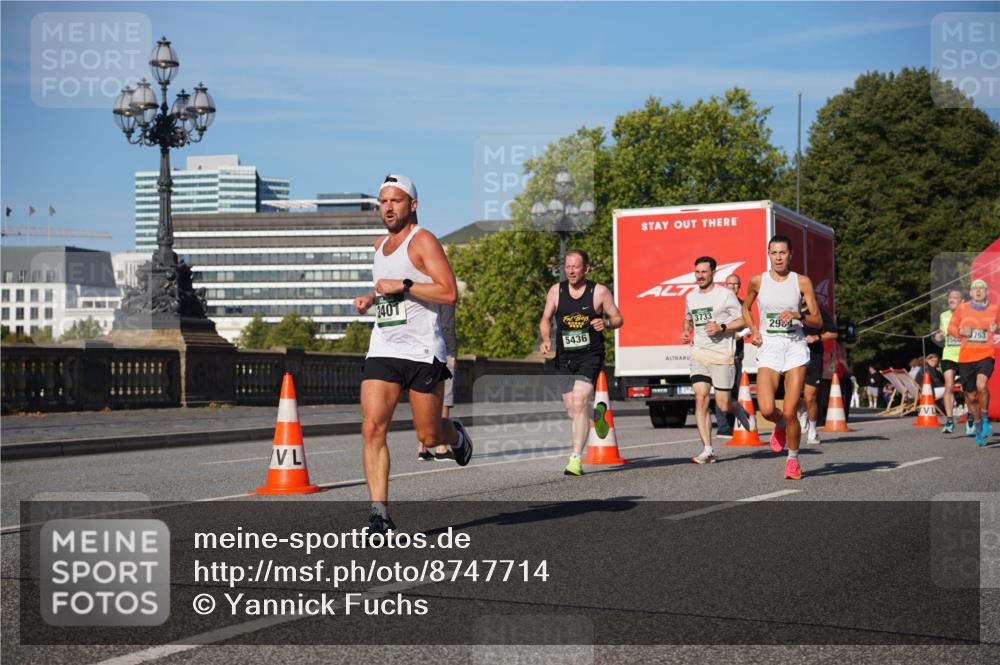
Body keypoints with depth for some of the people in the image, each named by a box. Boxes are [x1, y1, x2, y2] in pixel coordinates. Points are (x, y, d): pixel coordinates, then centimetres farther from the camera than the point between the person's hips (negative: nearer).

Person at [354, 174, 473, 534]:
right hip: (382, 349, 6)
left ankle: (456, 435, 41)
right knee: (372, 429, -12)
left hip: (422, 351, -5)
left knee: (429, 437, 4)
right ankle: (380, 513, -10)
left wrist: (402, 285, -21)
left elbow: (449, 292, -17)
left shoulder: (423, 241, -7)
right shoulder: (380, 245, 16)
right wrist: (371, 299, 15)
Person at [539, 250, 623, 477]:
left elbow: (618, 319, 4)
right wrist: (546, 339, -5)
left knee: (579, 403, -19)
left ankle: (575, 458, -21)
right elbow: (545, 320, 14)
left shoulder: (599, 292, -3)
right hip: (564, 356, 4)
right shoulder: (556, 291, 4)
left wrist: (606, 324, -18)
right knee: (571, 410, 8)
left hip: (590, 356, -4)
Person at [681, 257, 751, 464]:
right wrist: (685, 332, 10)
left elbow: (743, 321, -4)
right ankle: (707, 450, -9)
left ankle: (739, 410, 36)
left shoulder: (726, 295, -4)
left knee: (723, 406, -2)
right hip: (699, 354, 4)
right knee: (701, 398, -12)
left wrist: (721, 327, -18)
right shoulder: (691, 297, 13)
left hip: (722, 355, -4)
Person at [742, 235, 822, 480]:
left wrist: (799, 315, -17)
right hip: (768, 348, 1)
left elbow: (818, 321, 2)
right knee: (767, 410, -15)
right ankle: (781, 425, 23)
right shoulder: (758, 281, 3)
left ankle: (793, 459, 17)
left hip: (795, 347, -1)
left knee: (790, 412, -7)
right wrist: (754, 330, 4)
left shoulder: (802, 282, 1)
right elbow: (746, 308, 21)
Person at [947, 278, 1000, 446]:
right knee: (971, 396, 7)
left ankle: (985, 417, -5)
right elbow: (951, 327, 13)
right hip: (966, 357, 2)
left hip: (986, 355, -2)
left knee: (981, 385, -28)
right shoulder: (962, 308, 5)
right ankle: (978, 424, 31)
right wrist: (961, 332, -8)